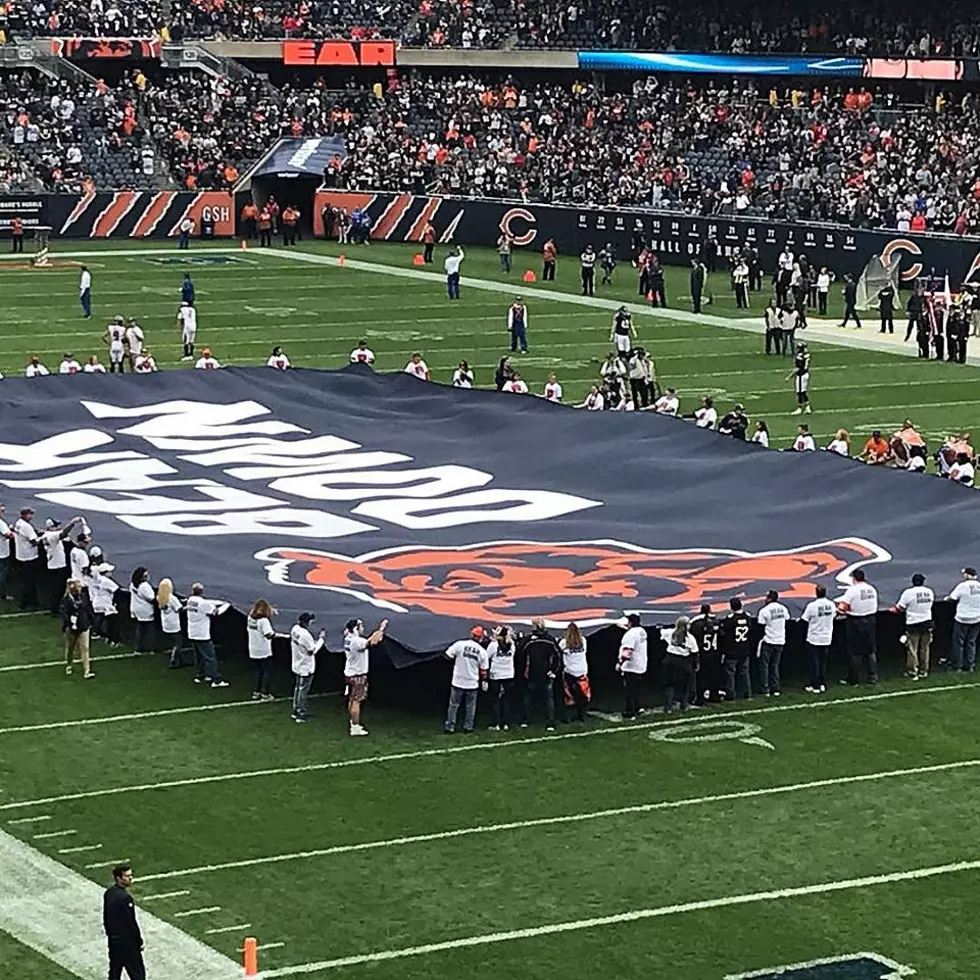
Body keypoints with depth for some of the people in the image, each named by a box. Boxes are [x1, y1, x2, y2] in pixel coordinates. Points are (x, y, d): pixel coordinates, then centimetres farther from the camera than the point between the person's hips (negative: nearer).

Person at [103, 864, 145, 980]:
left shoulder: (108, 893, 0)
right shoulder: (125, 898, -26)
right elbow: (131, 923, -22)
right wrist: (139, 941, -11)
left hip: (113, 941, 8)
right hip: (127, 943, -8)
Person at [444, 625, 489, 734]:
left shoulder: (460, 644, -10)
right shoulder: (482, 651, -4)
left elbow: (448, 656, -5)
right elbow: (483, 670, 2)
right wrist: (484, 681, 16)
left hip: (458, 682, -1)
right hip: (472, 683, 1)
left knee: (454, 705, 8)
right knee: (470, 706, 14)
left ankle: (450, 727, 7)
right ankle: (467, 727, 16)